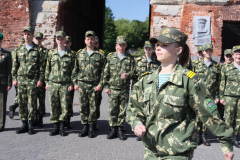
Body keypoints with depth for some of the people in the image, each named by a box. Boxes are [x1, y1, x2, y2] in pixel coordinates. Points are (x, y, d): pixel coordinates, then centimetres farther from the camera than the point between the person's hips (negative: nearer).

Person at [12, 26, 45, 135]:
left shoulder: (37, 50, 1)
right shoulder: (19, 49, 12)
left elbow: (42, 66, -1)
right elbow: (15, 65, 15)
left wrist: (40, 79, -7)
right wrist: (14, 78, 8)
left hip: (33, 80, -4)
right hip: (21, 79, 4)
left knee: (32, 103, -1)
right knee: (22, 103, 6)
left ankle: (31, 125, 9)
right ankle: (24, 124, 16)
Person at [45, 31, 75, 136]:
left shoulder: (70, 55, 4)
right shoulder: (51, 53, 10)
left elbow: (73, 70, 4)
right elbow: (47, 68, 13)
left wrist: (71, 83, -3)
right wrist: (47, 82, 7)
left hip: (65, 84, -2)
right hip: (53, 84, 2)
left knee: (64, 107, -1)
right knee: (54, 107, 4)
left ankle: (62, 127, 12)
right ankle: (55, 127, 16)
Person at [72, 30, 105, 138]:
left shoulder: (100, 54, 3)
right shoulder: (79, 53, 11)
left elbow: (103, 71, 0)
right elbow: (75, 69, 14)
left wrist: (101, 84, -8)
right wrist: (75, 83, 7)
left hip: (95, 85, -2)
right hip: (82, 84, 3)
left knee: (93, 107, 2)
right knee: (83, 107, 6)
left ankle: (92, 128, 14)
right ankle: (85, 127, 17)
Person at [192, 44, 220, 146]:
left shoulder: (216, 66, 9)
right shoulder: (197, 65, 6)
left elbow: (218, 82, 9)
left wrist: (217, 96, 4)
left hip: (210, 95, 1)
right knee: (198, 115, -1)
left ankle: (204, 135, 17)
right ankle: (198, 135, 11)